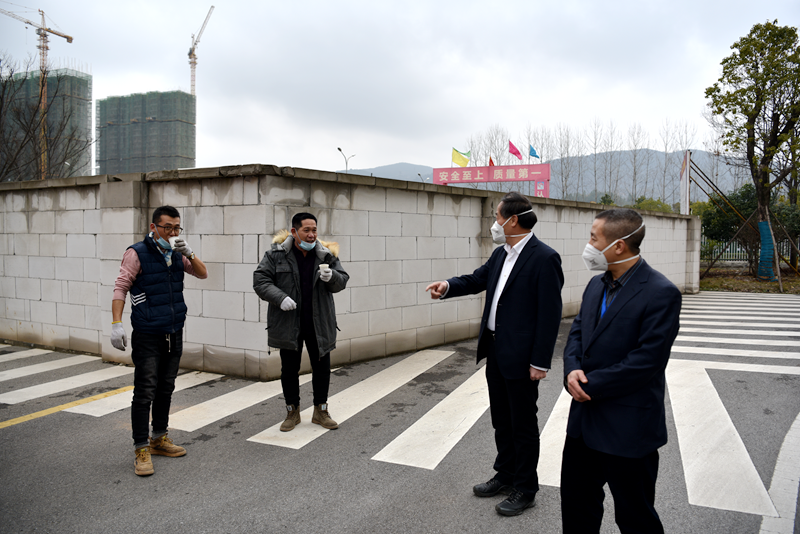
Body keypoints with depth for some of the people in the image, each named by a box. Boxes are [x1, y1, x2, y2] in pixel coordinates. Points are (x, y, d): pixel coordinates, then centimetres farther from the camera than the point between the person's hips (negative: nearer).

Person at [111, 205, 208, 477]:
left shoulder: (177, 254, 9)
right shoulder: (137, 253, -9)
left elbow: (203, 274, 8)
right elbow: (120, 288, -11)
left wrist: (189, 253, -10)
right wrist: (116, 324, -19)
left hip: (174, 334, 6)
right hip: (147, 337, -6)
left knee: (166, 389, 15)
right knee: (145, 392, -6)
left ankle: (159, 438, 28)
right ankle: (141, 449, 2)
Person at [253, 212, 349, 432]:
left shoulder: (327, 255, 0)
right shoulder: (276, 254, -6)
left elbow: (342, 281, 2)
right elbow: (260, 280, -6)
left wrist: (332, 277, -22)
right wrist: (279, 298, -22)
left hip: (319, 323, 2)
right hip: (288, 323, -1)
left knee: (322, 367, 9)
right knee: (289, 368, 9)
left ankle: (320, 411, 25)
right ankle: (292, 412, 26)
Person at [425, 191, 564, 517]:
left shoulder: (544, 258, -17)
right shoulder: (501, 255, 8)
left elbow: (550, 314, -18)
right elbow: (477, 279, 21)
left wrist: (540, 362, -19)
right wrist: (447, 286, 0)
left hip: (521, 356, -8)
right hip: (495, 350, 8)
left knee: (523, 424, 6)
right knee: (501, 420, 20)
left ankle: (525, 488, 22)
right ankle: (506, 475, 36)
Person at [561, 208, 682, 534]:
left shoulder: (661, 293, -18)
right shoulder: (597, 285, 8)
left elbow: (646, 361, -22)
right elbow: (577, 332, 11)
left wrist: (589, 385, -17)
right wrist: (573, 370, -9)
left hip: (628, 429, -7)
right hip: (585, 418, 7)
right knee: (576, 503, 20)